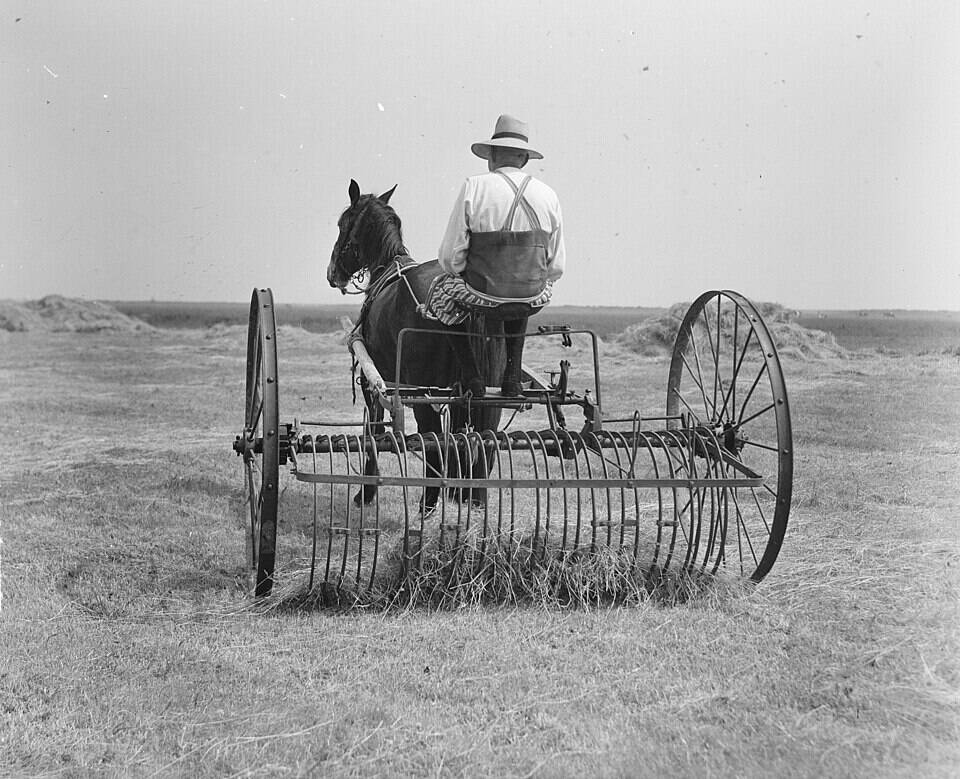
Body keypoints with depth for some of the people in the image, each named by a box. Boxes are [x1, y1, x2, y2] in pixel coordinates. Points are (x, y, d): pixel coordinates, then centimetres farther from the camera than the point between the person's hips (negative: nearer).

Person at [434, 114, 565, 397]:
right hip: (533, 302, 3)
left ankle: (471, 378, 20)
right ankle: (512, 377, 28)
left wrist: (462, 273, 13)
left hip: (483, 296, -3)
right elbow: (556, 266, 6)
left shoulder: (474, 188, -8)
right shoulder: (548, 195, 3)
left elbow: (450, 257, -8)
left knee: (443, 291, 28)